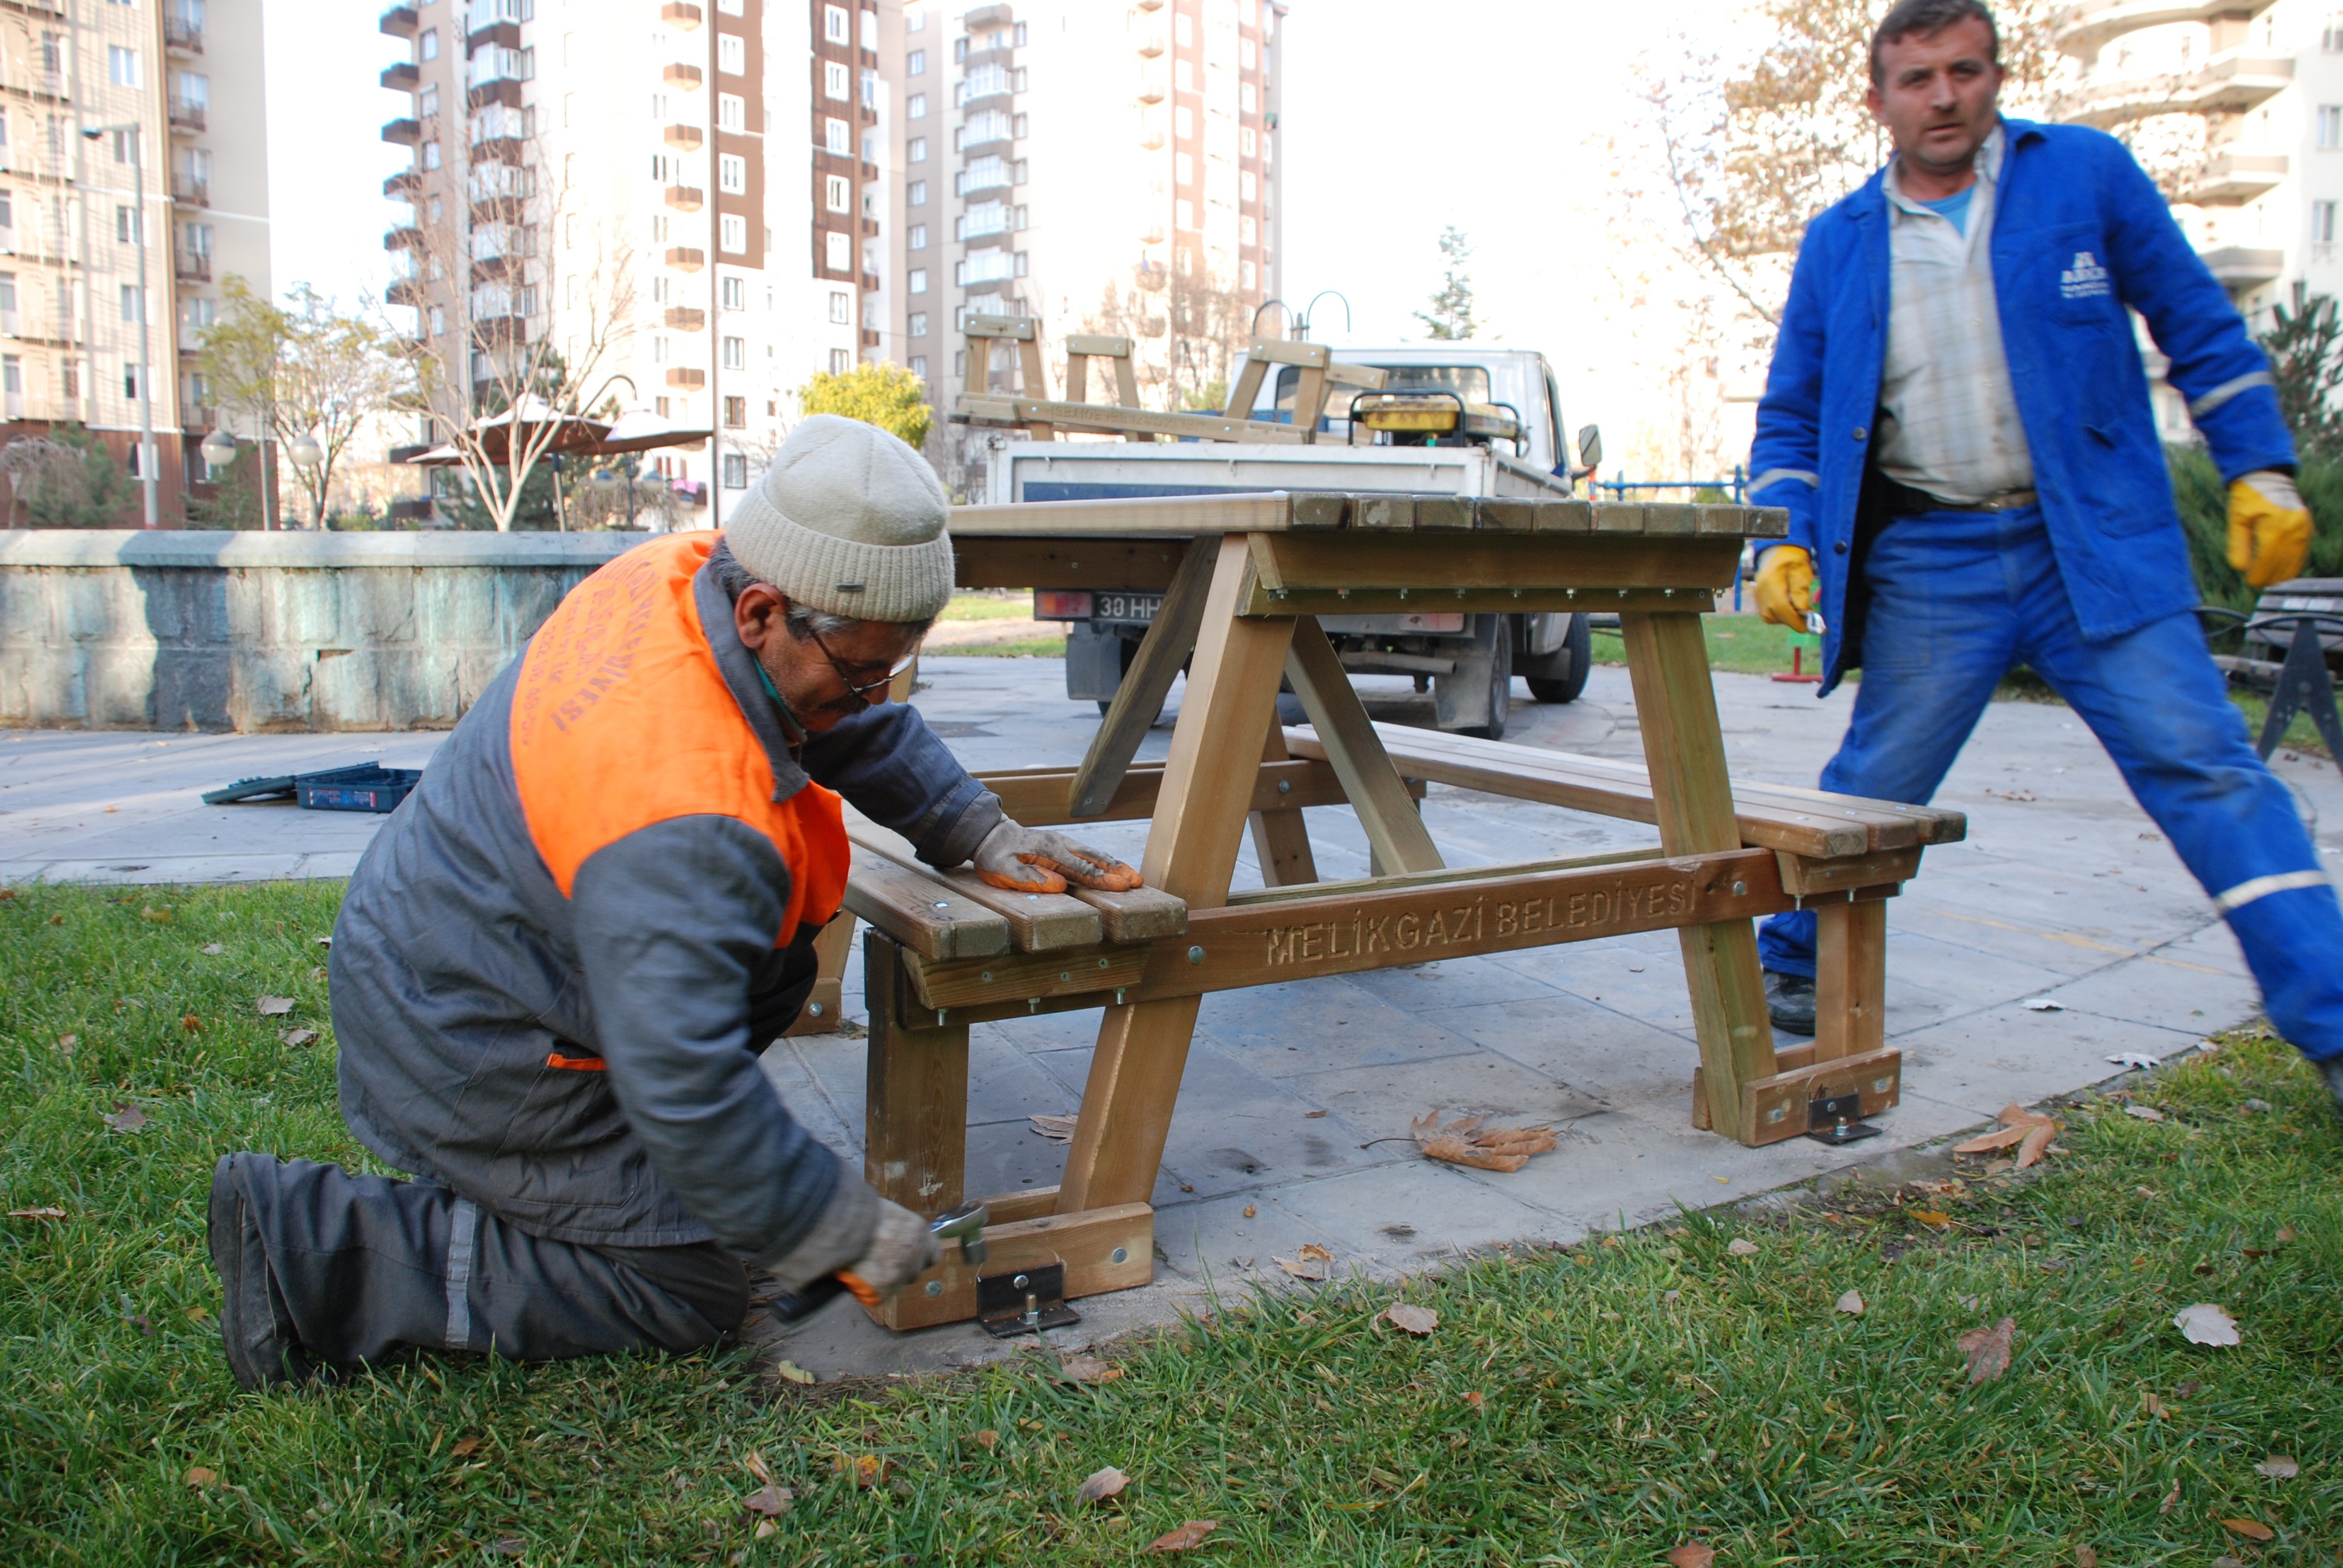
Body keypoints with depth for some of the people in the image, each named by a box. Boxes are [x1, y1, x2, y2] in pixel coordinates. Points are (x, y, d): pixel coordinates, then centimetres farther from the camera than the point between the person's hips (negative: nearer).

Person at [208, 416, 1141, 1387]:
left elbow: (866, 730, 8)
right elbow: (685, 1087, -34)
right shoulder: (683, 820, -38)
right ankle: (313, 1245, -2)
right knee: (691, 1293, -3)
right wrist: (845, 1236, -22)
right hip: (465, 1045, -9)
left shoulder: (692, 572, -11)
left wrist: (981, 834, 4)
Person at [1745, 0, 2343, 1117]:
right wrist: (1787, 541, -3)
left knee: (2204, 767, -4)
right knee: (1872, 789, 4)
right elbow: (1790, 412, 12)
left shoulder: (2088, 175, 5)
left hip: (2100, 547, 0)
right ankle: (1789, 967, 23)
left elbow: (2200, 331, 10)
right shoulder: (1838, 243, 8)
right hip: (1925, 565, 1)